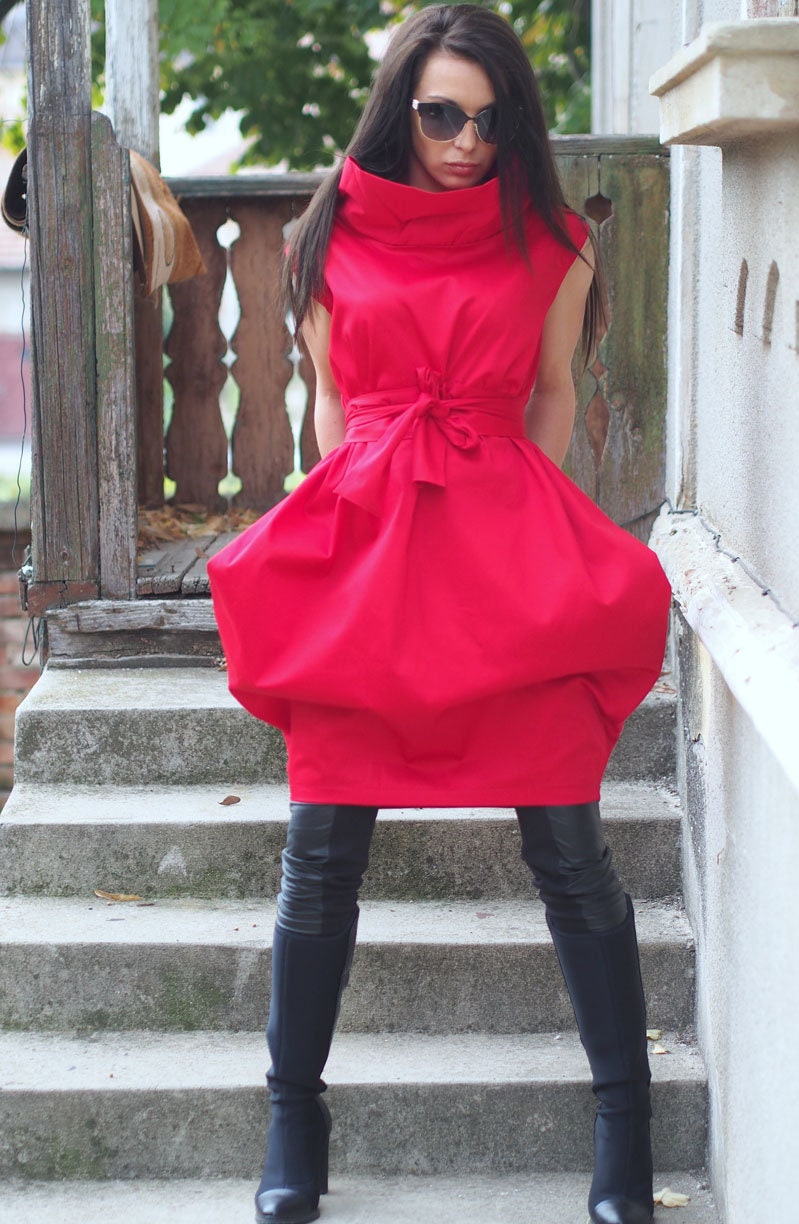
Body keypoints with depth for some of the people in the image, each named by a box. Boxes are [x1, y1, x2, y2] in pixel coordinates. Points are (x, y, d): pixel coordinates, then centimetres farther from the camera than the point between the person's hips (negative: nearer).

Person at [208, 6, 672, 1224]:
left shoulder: (549, 244, 8)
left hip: (512, 541, -1)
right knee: (323, 849, 2)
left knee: (567, 843, -4)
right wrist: (344, 525, 7)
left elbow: (552, 400, 12)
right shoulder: (334, 238, 10)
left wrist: (533, 534, 6)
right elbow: (330, 402, 14)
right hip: (359, 536, 1)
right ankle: (294, 1121, 15)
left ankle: (625, 1124, 7)